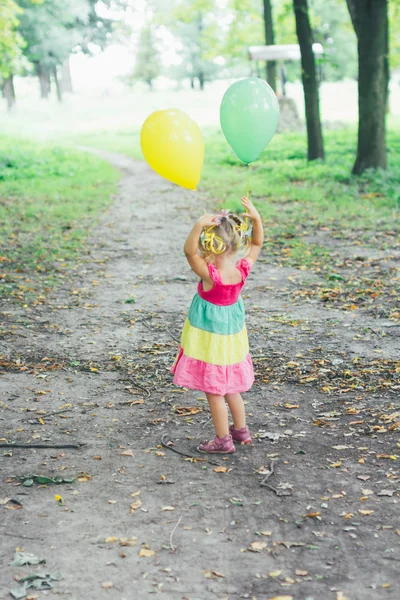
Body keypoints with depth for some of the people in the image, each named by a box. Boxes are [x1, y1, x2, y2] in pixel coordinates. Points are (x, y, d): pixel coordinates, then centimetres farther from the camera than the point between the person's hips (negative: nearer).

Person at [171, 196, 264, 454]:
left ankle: (223, 440, 15)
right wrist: (256, 218, -8)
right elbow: (257, 244, 3)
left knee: (214, 391, 6)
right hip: (233, 335, 7)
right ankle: (241, 430, 35)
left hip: (210, 340, -7)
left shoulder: (211, 275, -28)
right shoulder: (242, 270, -11)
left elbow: (189, 251, -35)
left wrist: (199, 226, -46)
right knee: (230, 387, 23)